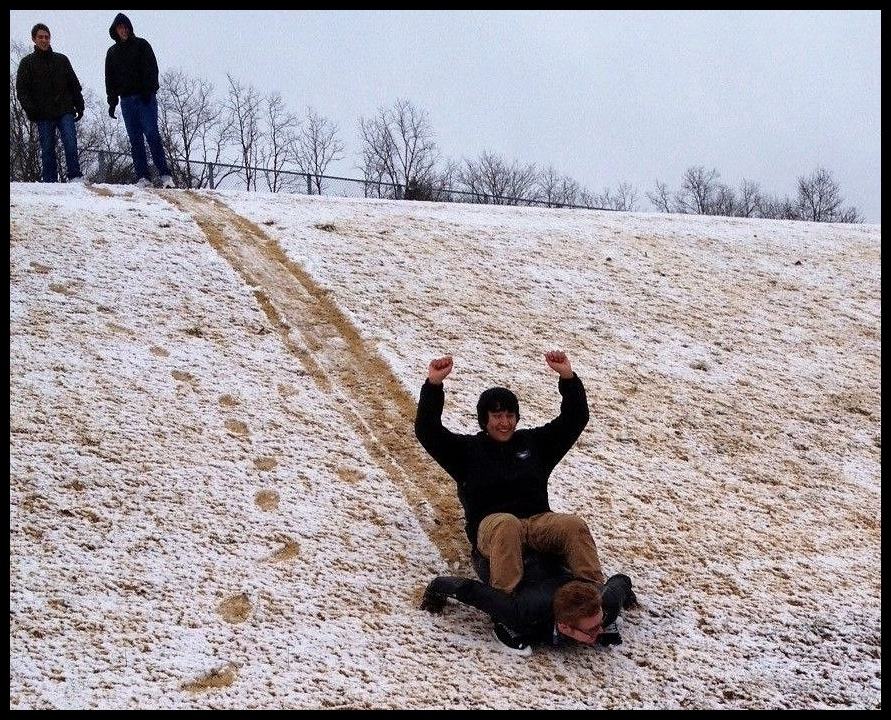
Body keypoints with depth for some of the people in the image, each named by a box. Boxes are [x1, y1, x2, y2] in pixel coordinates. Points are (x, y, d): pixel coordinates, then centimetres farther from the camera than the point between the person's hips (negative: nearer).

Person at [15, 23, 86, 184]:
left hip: (65, 111, 1)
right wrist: (30, 109, -11)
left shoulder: (61, 60, 14)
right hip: (43, 116, -1)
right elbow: (21, 89, 3)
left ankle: (75, 176, -10)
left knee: (70, 142, -13)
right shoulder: (27, 63, 8)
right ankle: (49, 180, 5)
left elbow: (74, 85, 15)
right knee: (47, 149, 0)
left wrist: (79, 106, 8)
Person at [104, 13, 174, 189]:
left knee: (152, 134, -12)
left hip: (145, 98, -4)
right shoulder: (112, 52, 17)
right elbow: (110, 79, 15)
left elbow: (151, 69, -3)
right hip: (127, 100, 4)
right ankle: (142, 177, -2)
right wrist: (112, 102, 5)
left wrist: (148, 91, -15)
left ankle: (165, 175, -16)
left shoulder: (141, 45, 6)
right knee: (135, 140, -1)